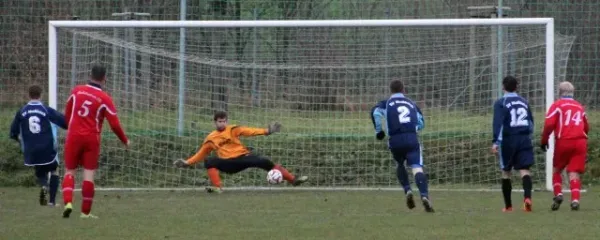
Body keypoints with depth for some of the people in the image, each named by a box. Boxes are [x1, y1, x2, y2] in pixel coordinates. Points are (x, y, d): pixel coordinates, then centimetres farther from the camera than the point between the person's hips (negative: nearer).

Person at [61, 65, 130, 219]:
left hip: (74, 137, 2)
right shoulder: (105, 99, -7)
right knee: (89, 174, 2)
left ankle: (68, 202, -13)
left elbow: (67, 114, 13)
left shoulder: (77, 91, 1)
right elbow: (114, 124, -6)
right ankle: (85, 212, 2)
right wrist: (125, 141, 9)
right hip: (92, 140, -2)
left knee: (69, 171, 10)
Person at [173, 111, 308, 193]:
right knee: (209, 162, -24)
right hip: (228, 163, 1)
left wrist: (266, 131, -20)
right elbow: (201, 154, 17)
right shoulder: (211, 139, 9)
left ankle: (293, 180, -17)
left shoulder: (232, 129, 5)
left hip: (243, 157, -1)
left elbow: (248, 131, -7)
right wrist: (187, 162, 7)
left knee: (264, 162, -20)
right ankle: (217, 187, -26)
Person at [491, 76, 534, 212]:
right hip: (524, 139, 3)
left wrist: (495, 142, -19)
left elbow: (498, 123, -15)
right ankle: (527, 197, -31)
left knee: (506, 172, 11)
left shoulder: (501, 103, -4)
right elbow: (531, 122, 19)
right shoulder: (524, 102, 12)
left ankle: (508, 206, 14)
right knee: (524, 170, -5)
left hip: (508, 140, -3)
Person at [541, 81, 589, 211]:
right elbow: (586, 128, 20)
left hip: (563, 142, -2)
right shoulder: (580, 107, 16)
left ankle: (558, 194, 0)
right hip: (580, 142, 2)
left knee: (557, 169, 16)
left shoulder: (557, 105, 2)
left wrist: (544, 140, 4)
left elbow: (549, 124, -8)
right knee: (574, 172, 0)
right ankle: (575, 199, -15)